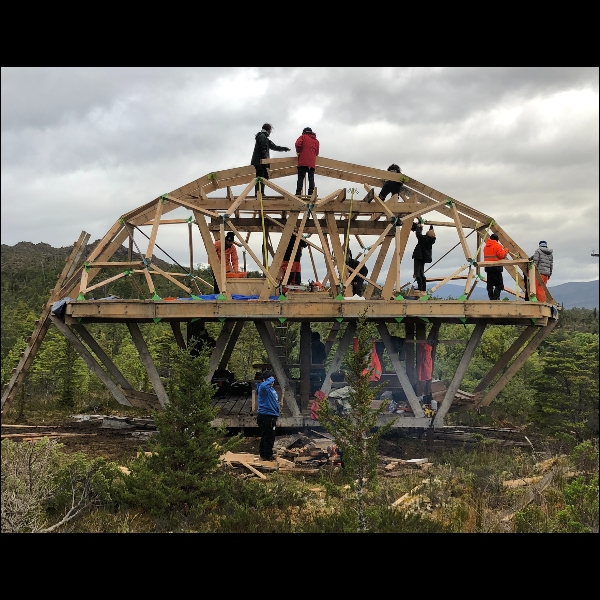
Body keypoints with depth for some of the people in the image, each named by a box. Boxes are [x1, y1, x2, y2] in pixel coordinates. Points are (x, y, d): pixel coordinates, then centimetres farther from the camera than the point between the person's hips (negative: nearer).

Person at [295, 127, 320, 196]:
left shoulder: (303, 137, 8)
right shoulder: (316, 140, 20)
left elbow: (298, 144, -9)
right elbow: (316, 152, 17)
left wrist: (298, 151, 7)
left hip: (303, 161, -3)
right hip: (312, 162, 3)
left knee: (300, 177, -5)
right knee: (311, 178, 4)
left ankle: (298, 192, -12)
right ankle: (311, 192, -5)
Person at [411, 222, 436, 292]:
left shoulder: (423, 238, -18)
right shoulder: (432, 240, 1)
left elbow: (418, 233, -12)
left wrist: (418, 226, 6)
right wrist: (431, 226, 32)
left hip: (419, 256, -7)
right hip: (424, 258, 7)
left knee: (417, 273, -7)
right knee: (421, 272, 14)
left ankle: (420, 287, -15)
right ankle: (423, 288, 9)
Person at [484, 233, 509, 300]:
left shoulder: (486, 246, 15)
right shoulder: (497, 246, -9)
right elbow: (502, 255, -14)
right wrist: (506, 250, 4)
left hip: (488, 267, 7)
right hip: (496, 267, -7)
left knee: (490, 284, 11)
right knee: (499, 284, -4)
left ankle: (491, 298, 12)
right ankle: (496, 298, -14)